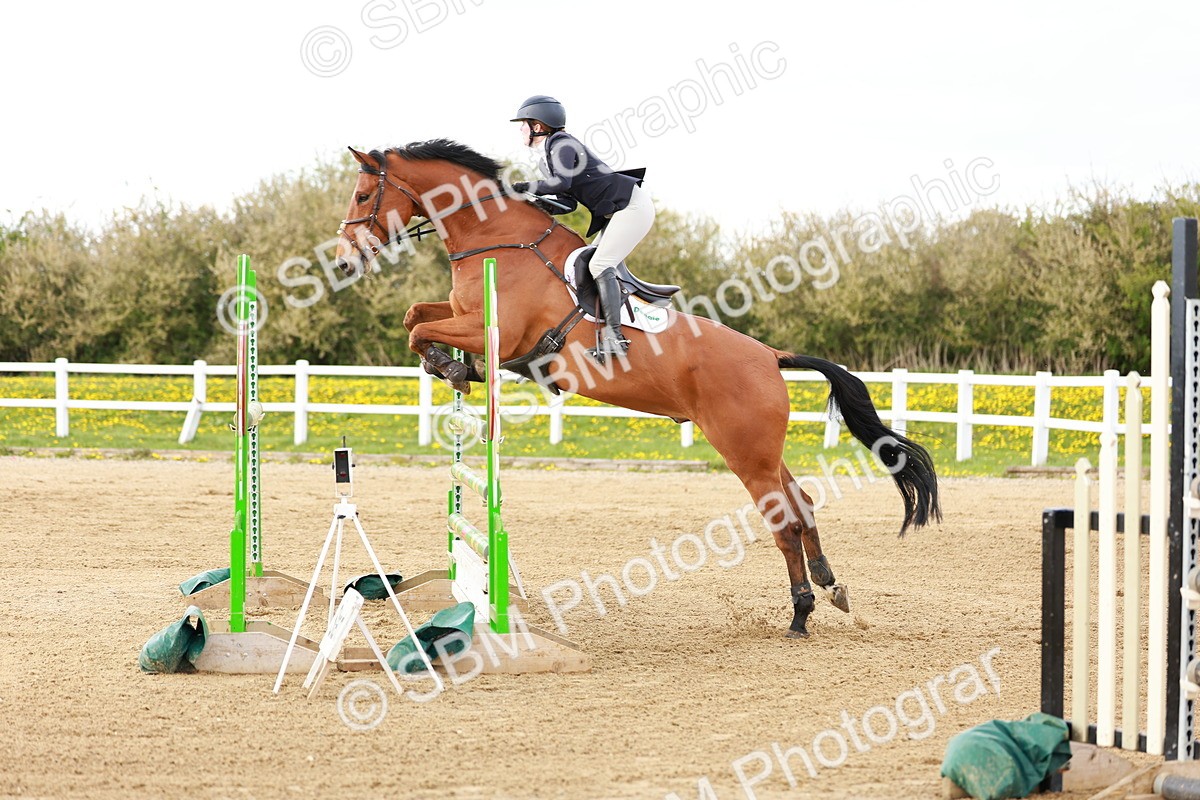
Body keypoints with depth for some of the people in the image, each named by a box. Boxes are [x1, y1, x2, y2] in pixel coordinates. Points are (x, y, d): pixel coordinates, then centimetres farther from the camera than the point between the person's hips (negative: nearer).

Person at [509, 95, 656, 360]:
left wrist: (526, 187, -18)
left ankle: (614, 336, -24)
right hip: (617, 213, 10)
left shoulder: (561, 144, -12)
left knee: (600, 264, -18)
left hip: (632, 206, -10)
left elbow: (563, 182, -29)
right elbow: (568, 202, 15)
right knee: (594, 264, 8)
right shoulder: (546, 158, 17)